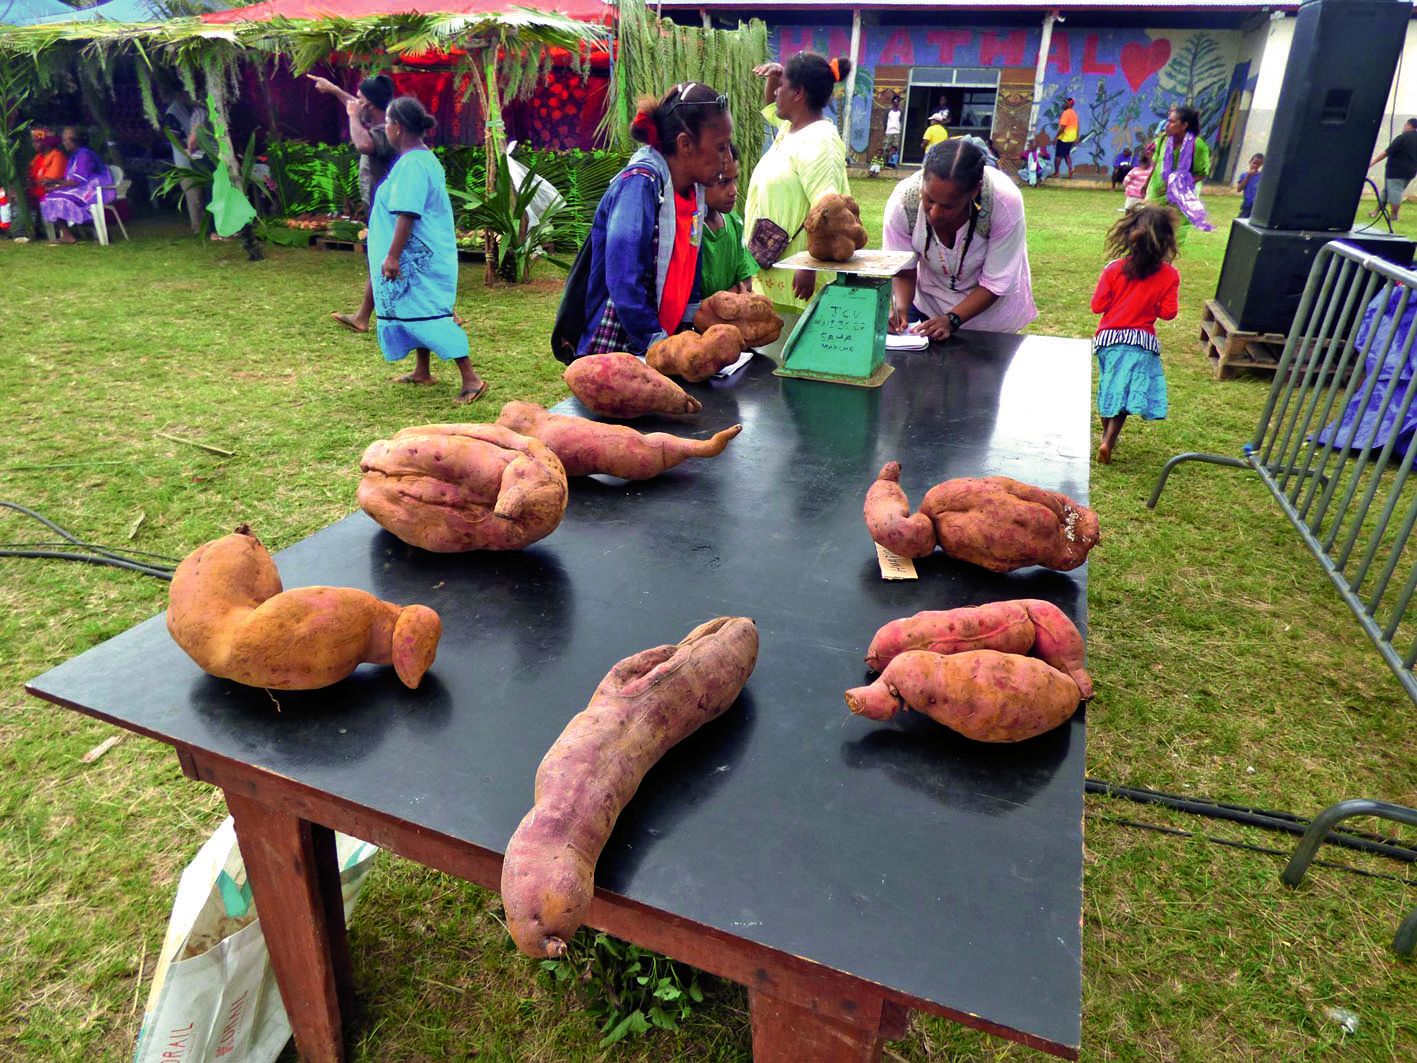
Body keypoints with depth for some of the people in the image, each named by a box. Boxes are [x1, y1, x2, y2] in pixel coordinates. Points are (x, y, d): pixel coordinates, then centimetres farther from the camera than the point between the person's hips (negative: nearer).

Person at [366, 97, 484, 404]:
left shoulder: (411, 165, -19)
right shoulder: (424, 158, 12)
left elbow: (406, 215, -26)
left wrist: (392, 256, -25)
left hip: (418, 256, -10)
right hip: (424, 253, 10)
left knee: (429, 315, -10)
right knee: (418, 311, 18)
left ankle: (471, 379, -11)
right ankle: (422, 371, 31)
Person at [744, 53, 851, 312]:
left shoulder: (818, 142, -17)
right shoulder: (790, 126, 12)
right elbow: (771, 108, 36)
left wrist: (809, 267, -31)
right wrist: (773, 77, 15)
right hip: (772, 266, 10)